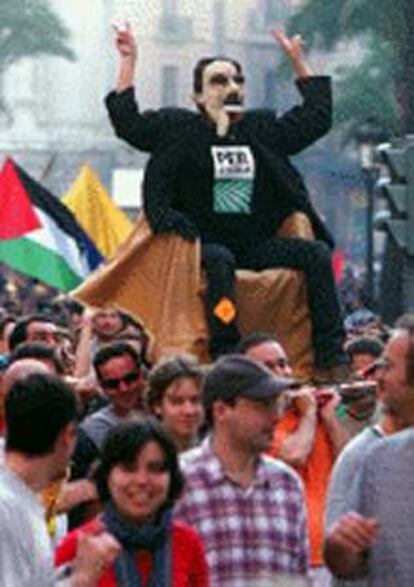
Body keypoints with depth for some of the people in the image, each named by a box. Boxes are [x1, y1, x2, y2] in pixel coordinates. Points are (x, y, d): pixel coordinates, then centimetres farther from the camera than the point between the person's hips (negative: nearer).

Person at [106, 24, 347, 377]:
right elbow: (128, 123, -3)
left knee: (317, 253, -19)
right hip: (204, 241, -4)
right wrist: (129, 62, -3)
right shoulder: (181, 129, 6)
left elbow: (317, 116, 24)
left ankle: (331, 360, -23)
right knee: (220, 260, -39)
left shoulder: (262, 130, 16)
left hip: (256, 244, 4)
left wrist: (298, 62, 23)